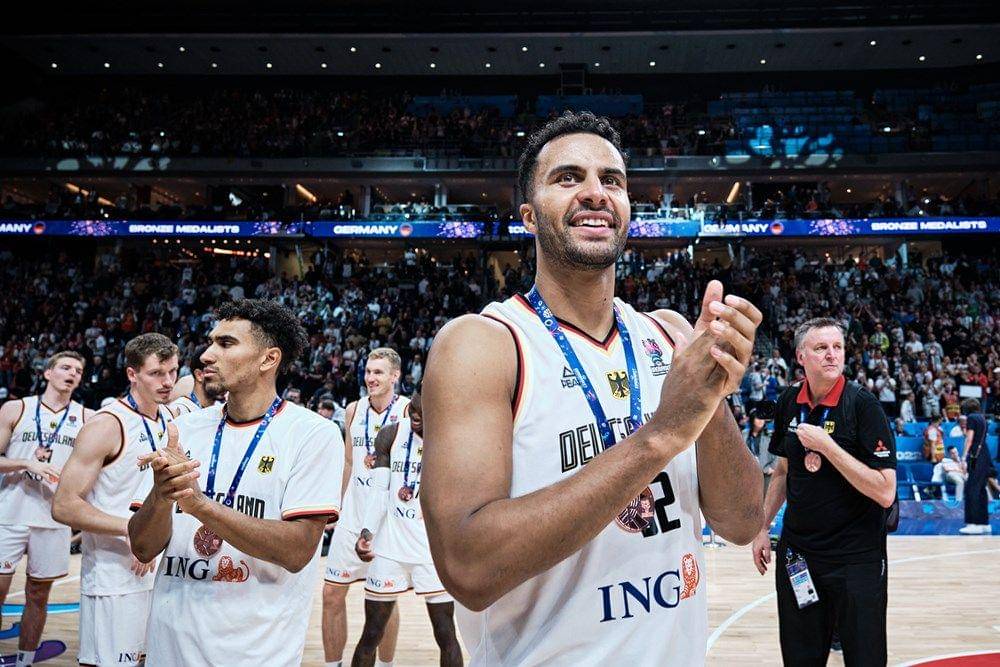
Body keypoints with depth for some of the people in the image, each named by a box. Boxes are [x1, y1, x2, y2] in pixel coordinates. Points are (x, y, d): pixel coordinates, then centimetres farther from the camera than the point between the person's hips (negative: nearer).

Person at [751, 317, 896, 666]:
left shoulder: (862, 403, -14)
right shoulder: (789, 402, 1)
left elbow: (885, 493, -20)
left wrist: (826, 445, -24)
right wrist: (762, 527, 13)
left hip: (856, 559, -5)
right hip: (796, 553, 5)